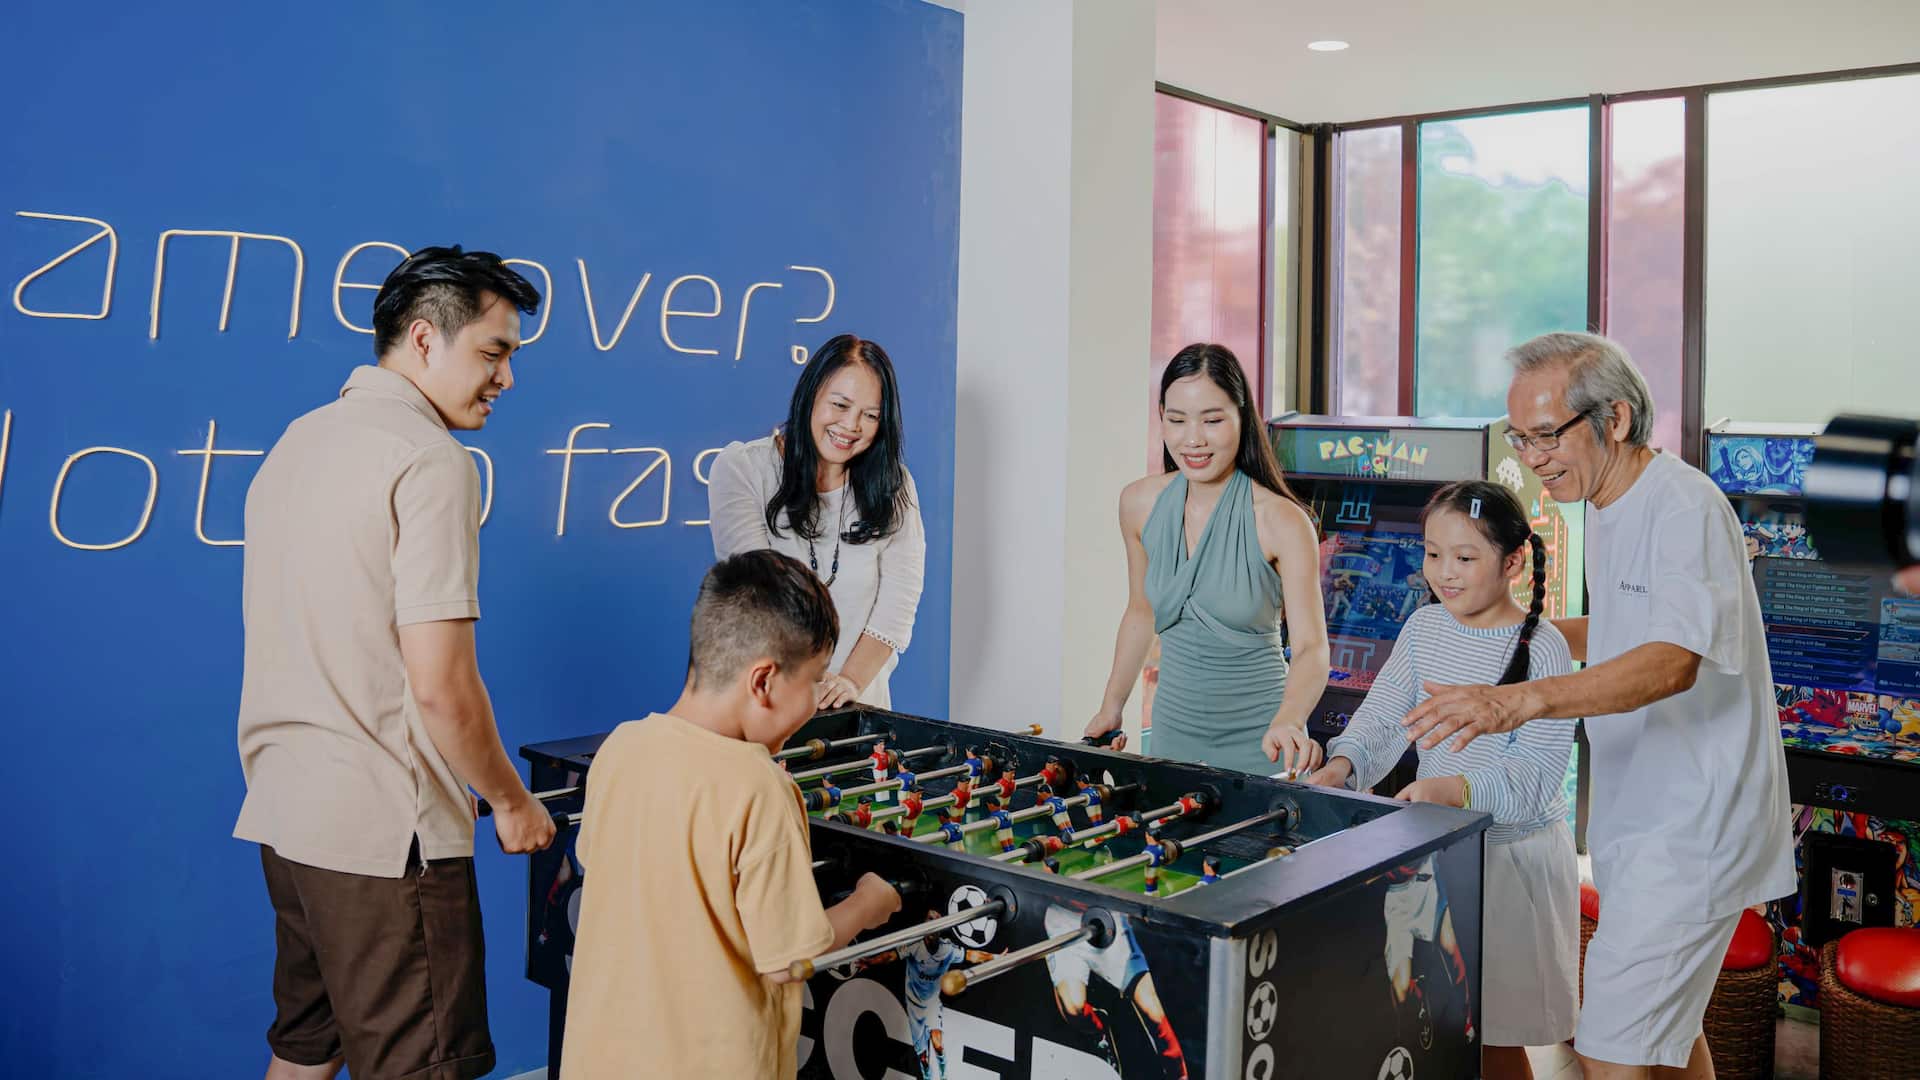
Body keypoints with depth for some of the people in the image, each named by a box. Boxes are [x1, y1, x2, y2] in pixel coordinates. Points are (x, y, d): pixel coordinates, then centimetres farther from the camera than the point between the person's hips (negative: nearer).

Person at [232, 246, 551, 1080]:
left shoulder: (298, 440, 12)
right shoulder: (430, 458, -15)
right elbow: (441, 685, -20)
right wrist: (512, 801, -6)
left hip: (283, 808, 9)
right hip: (385, 825, -9)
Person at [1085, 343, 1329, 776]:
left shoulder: (1280, 520, -18)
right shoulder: (1140, 503, -4)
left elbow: (1311, 648, -22)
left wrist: (1288, 722, -41)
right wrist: (1111, 707, 10)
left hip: (1258, 740, -4)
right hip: (1174, 729, 4)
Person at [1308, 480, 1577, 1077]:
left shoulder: (1541, 648, -14)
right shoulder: (1423, 628, 3)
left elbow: (1536, 773, -19)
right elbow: (1382, 716, 3)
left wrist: (1460, 790, -35)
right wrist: (1344, 765, -17)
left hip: (1514, 854, -5)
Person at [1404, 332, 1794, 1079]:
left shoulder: (1685, 508, -20)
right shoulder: (1608, 506, 10)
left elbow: (1673, 661, -34)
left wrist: (1521, 700, -46)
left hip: (1690, 828, -10)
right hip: (1639, 816, 10)